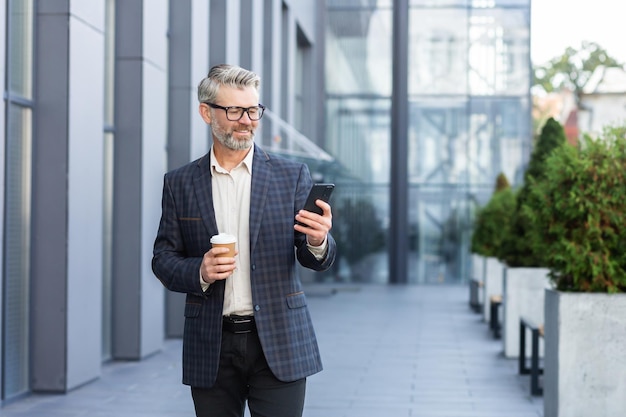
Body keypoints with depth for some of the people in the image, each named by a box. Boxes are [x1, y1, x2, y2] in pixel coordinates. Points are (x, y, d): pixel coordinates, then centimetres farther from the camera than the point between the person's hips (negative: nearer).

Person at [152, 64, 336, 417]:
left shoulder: (292, 176, 3)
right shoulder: (179, 184, 6)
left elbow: (318, 261, 3)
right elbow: (163, 258, 8)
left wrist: (318, 241, -21)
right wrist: (199, 272, -12)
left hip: (279, 344, -1)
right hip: (211, 349, 1)